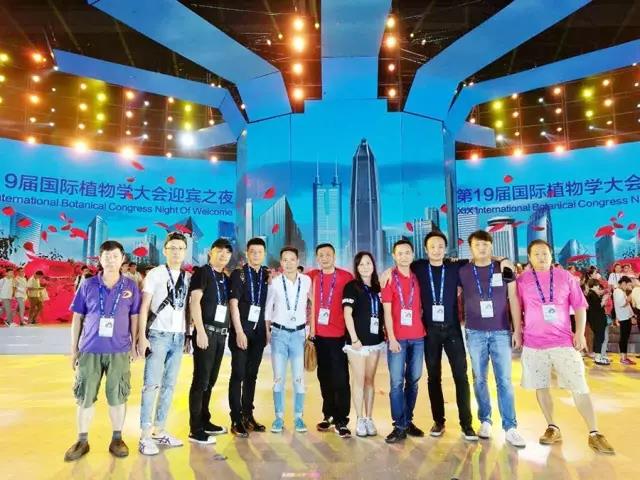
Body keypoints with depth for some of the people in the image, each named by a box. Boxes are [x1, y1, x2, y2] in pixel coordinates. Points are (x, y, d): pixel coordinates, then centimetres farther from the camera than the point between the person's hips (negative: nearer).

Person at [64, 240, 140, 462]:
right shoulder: (88, 285, 3)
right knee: (85, 396, 8)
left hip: (119, 351, -1)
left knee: (117, 396, 6)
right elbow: (77, 318, 7)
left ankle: (117, 439, 20)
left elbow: (134, 318, 7)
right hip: (89, 349, 1)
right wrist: (73, 348, 6)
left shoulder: (131, 286, 2)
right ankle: (82, 441, 23)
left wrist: (134, 346, 4)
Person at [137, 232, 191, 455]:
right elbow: (143, 307, -4)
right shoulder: (155, 274, -2)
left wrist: (188, 334, 7)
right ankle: (145, 436, 5)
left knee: (169, 385, 9)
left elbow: (188, 307, 12)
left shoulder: (188, 277, 9)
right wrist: (142, 336, -11)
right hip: (158, 335, -4)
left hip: (179, 337, 5)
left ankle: (159, 430, 20)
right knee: (152, 385, -3)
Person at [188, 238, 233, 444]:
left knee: (210, 381, 14)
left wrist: (225, 331, 7)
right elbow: (194, 301, -13)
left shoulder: (226, 279, 16)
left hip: (221, 334, 7)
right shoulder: (202, 273, -4)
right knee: (201, 381, -3)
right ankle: (195, 430, 3)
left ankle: (204, 421, 25)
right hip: (206, 332, -7)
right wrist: (200, 331, -18)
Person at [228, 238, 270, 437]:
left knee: (252, 375, 12)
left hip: (259, 332, 4)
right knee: (238, 374, -1)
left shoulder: (268, 275, 8)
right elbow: (233, 303, -7)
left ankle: (248, 414, 23)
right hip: (241, 331, -4)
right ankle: (236, 419, 7)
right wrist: (239, 332, -12)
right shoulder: (238, 274, -2)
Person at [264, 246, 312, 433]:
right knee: (278, 377, 4)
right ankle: (279, 417, 15)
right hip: (279, 333, 0)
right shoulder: (275, 282, -2)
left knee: (299, 378, 4)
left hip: (299, 333, 0)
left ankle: (298, 417, 15)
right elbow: (267, 308, 7)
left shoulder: (307, 281, -1)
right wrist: (268, 330, 4)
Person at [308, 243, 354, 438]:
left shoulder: (346, 277, -5)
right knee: (324, 377, 13)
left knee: (340, 379, -2)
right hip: (319, 334, 4)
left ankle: (341, 420, 7)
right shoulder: (312, 276, 4)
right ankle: (329, 415, 27)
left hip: (339, 335, -4)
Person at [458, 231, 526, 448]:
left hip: (501, 332, 0)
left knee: (504, 380, 0)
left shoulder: (504, 268, 2)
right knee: (479, 379, 8)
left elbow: (513, 300, 3)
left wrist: (518, 330, 0)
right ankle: (485, 421, 21)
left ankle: (510, 428, 7)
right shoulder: (462, 271, 1)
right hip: (475, 333, 0)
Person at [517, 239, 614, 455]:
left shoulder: (565, 277, 2)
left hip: (564, 342, 0)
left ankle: (594, 433, 12)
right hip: (533, 344, 1)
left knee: (579, 387, 0)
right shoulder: (522, 281, 1)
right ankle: (552, 428, 23)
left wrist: (580, 333, -4)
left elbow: (579, 307, 5)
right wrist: (518, 332, 3)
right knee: (541, 387, 8)